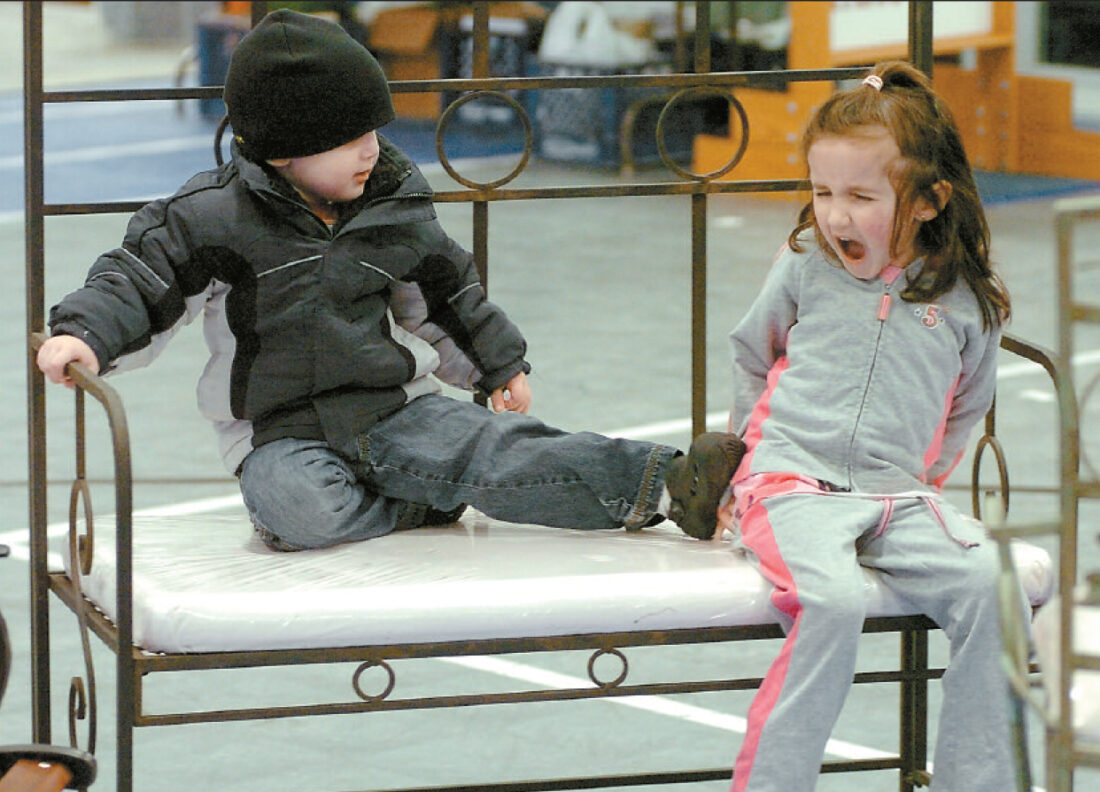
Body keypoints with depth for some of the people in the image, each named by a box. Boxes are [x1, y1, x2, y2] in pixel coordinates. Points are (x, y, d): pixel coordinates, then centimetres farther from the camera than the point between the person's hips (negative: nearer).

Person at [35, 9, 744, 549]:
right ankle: (422, 504, -18)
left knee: (495, 451, -22)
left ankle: (661, 485, -32)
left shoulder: (396, 209, 7)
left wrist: (500, 364, 32)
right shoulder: (218, 217, -8)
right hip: (281, 433, -3)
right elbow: (142, 277, -7)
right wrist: (85, 335, -26)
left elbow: (447, 291, 23)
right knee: (301, 508, -37)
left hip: (394, 409, 3)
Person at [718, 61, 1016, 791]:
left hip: (899, 499, 2)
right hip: (793, 484, -2)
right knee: (834, 601, -31)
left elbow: (966, 408, 22)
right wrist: (765, 441, 23)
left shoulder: (967, 301, 6)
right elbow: (750, 355, 23)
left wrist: (924, 475, 13)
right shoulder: (806, 266, 6)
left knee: (987, 583, -23)